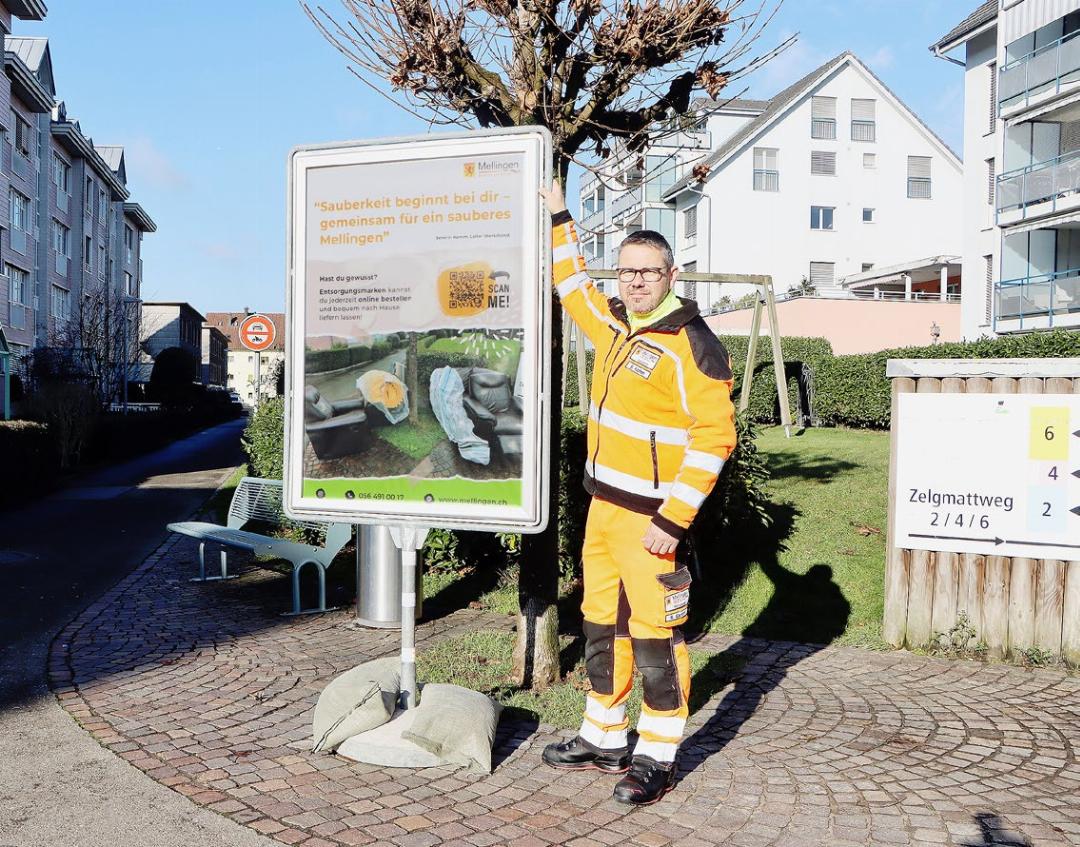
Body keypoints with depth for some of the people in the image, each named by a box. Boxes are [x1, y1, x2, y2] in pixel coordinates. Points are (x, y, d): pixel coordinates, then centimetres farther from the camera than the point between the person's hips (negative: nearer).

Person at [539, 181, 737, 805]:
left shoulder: (693, 344, -14)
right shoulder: (615, 322, 10)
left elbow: (714, 437, -18)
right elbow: (573, 286, 31)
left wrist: (672, 521, -21)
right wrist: (560, 220, 30)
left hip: (649, 517, -8)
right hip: (602, 505, 9)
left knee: (655, 635, -1)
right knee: (602, 626, 16)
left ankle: (658, 759, 13)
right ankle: (604, 741, 30)